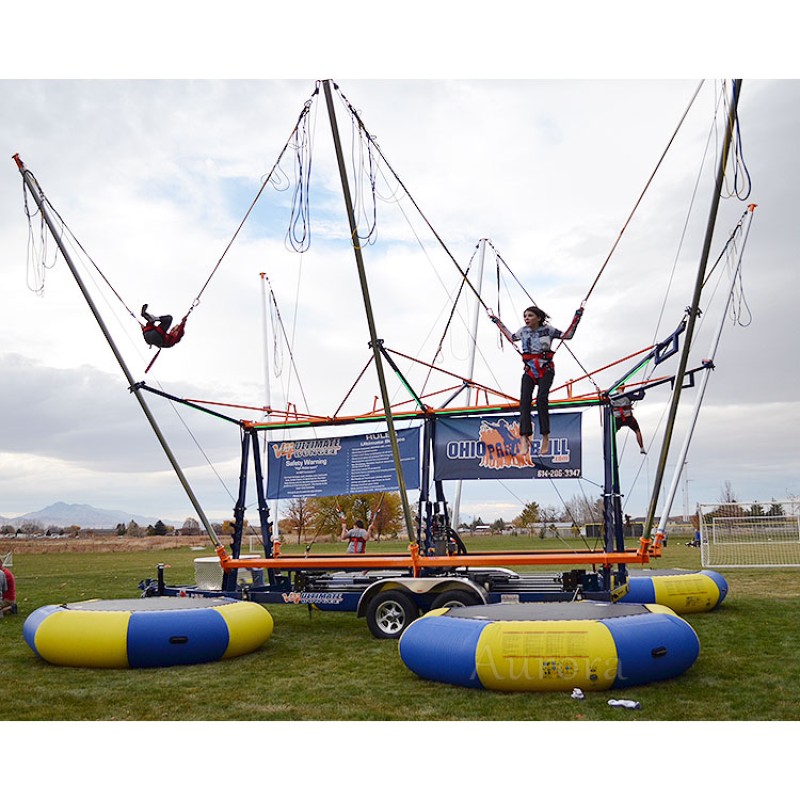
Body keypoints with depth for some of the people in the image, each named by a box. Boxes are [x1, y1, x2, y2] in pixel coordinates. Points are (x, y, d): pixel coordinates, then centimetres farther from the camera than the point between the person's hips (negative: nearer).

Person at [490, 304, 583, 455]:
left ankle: (545, 437, -17)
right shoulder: (523, 331, 10)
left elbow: (567, 335, 9)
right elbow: (512, 338, 30)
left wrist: (576, 318, 2)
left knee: (541, 399, -24)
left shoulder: (547, 329, 1)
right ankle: (524, 440, -25)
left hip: (546, 370, -3)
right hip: (529, 371, 3)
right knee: (524, 401, -16)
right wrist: (499, 323, 33)